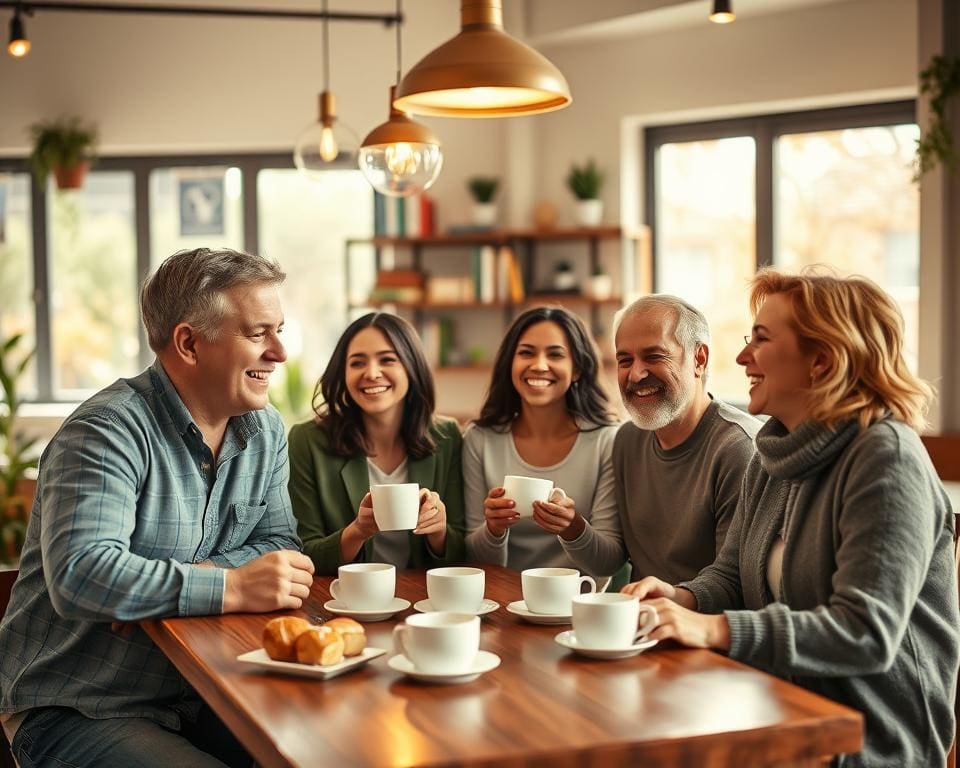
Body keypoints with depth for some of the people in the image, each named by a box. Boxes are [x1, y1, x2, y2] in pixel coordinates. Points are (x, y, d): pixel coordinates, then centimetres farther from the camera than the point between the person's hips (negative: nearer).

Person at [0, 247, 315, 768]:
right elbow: (80, 575, -30)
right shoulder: (108, 431, -18)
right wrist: (232, 587, -30)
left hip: (198, 699, 7)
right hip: (73, 710, -7)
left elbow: (277, 543, 4)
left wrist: (168, 588, -14)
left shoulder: (266, 431, 7)